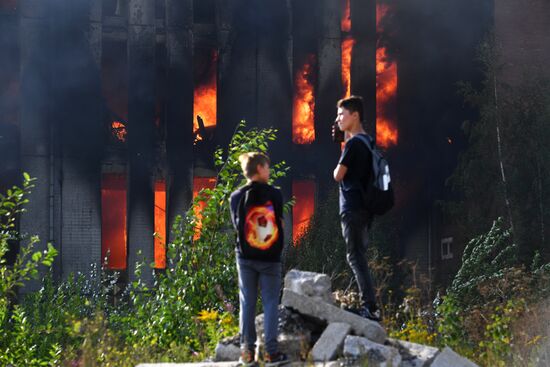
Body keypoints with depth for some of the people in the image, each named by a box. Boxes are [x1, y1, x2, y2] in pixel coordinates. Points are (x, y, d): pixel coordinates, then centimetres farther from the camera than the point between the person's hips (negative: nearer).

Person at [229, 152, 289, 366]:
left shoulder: (237, 197, -2)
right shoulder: (274, 194, -6)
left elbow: (237, 225, 3)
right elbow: (280, 223, 0)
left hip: (246, 258, 2)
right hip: (270, 258, -2)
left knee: (247, 303, 8)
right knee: (270, 303, 3)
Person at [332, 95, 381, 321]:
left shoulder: (353, 143, -13)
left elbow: (338, 175, -13)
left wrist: (337, 167, 10)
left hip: (352, 208, -9)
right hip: (364, 207, 9)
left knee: (355, 257, -9)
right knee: (358, 256, 14)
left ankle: (370, 308, -15)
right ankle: (368, 306, 13)